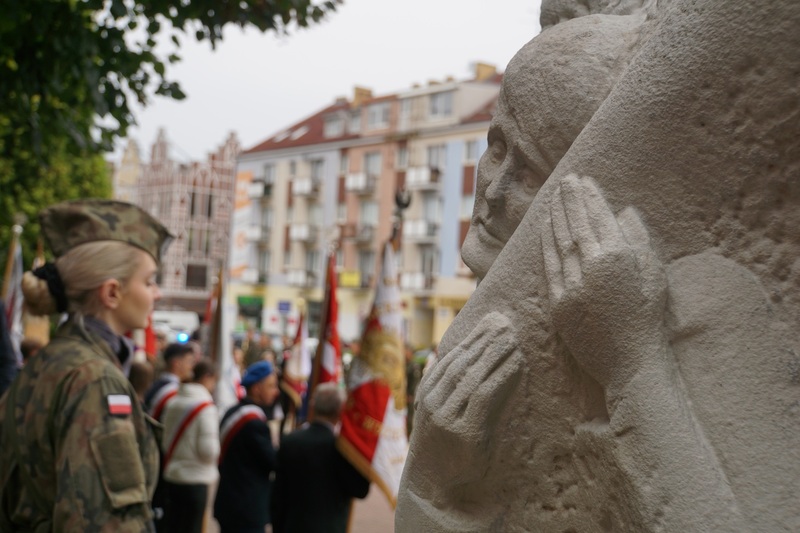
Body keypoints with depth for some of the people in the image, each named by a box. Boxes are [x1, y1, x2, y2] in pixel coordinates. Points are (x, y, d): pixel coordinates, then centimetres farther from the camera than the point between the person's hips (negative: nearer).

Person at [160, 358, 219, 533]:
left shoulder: (173, 404, 3)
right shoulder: (206, 407, -15)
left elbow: (165, 442, 10)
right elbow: (208, 449, -18)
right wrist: (217, 451, 2)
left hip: (171, 476, 6)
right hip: (195, 480, -6)